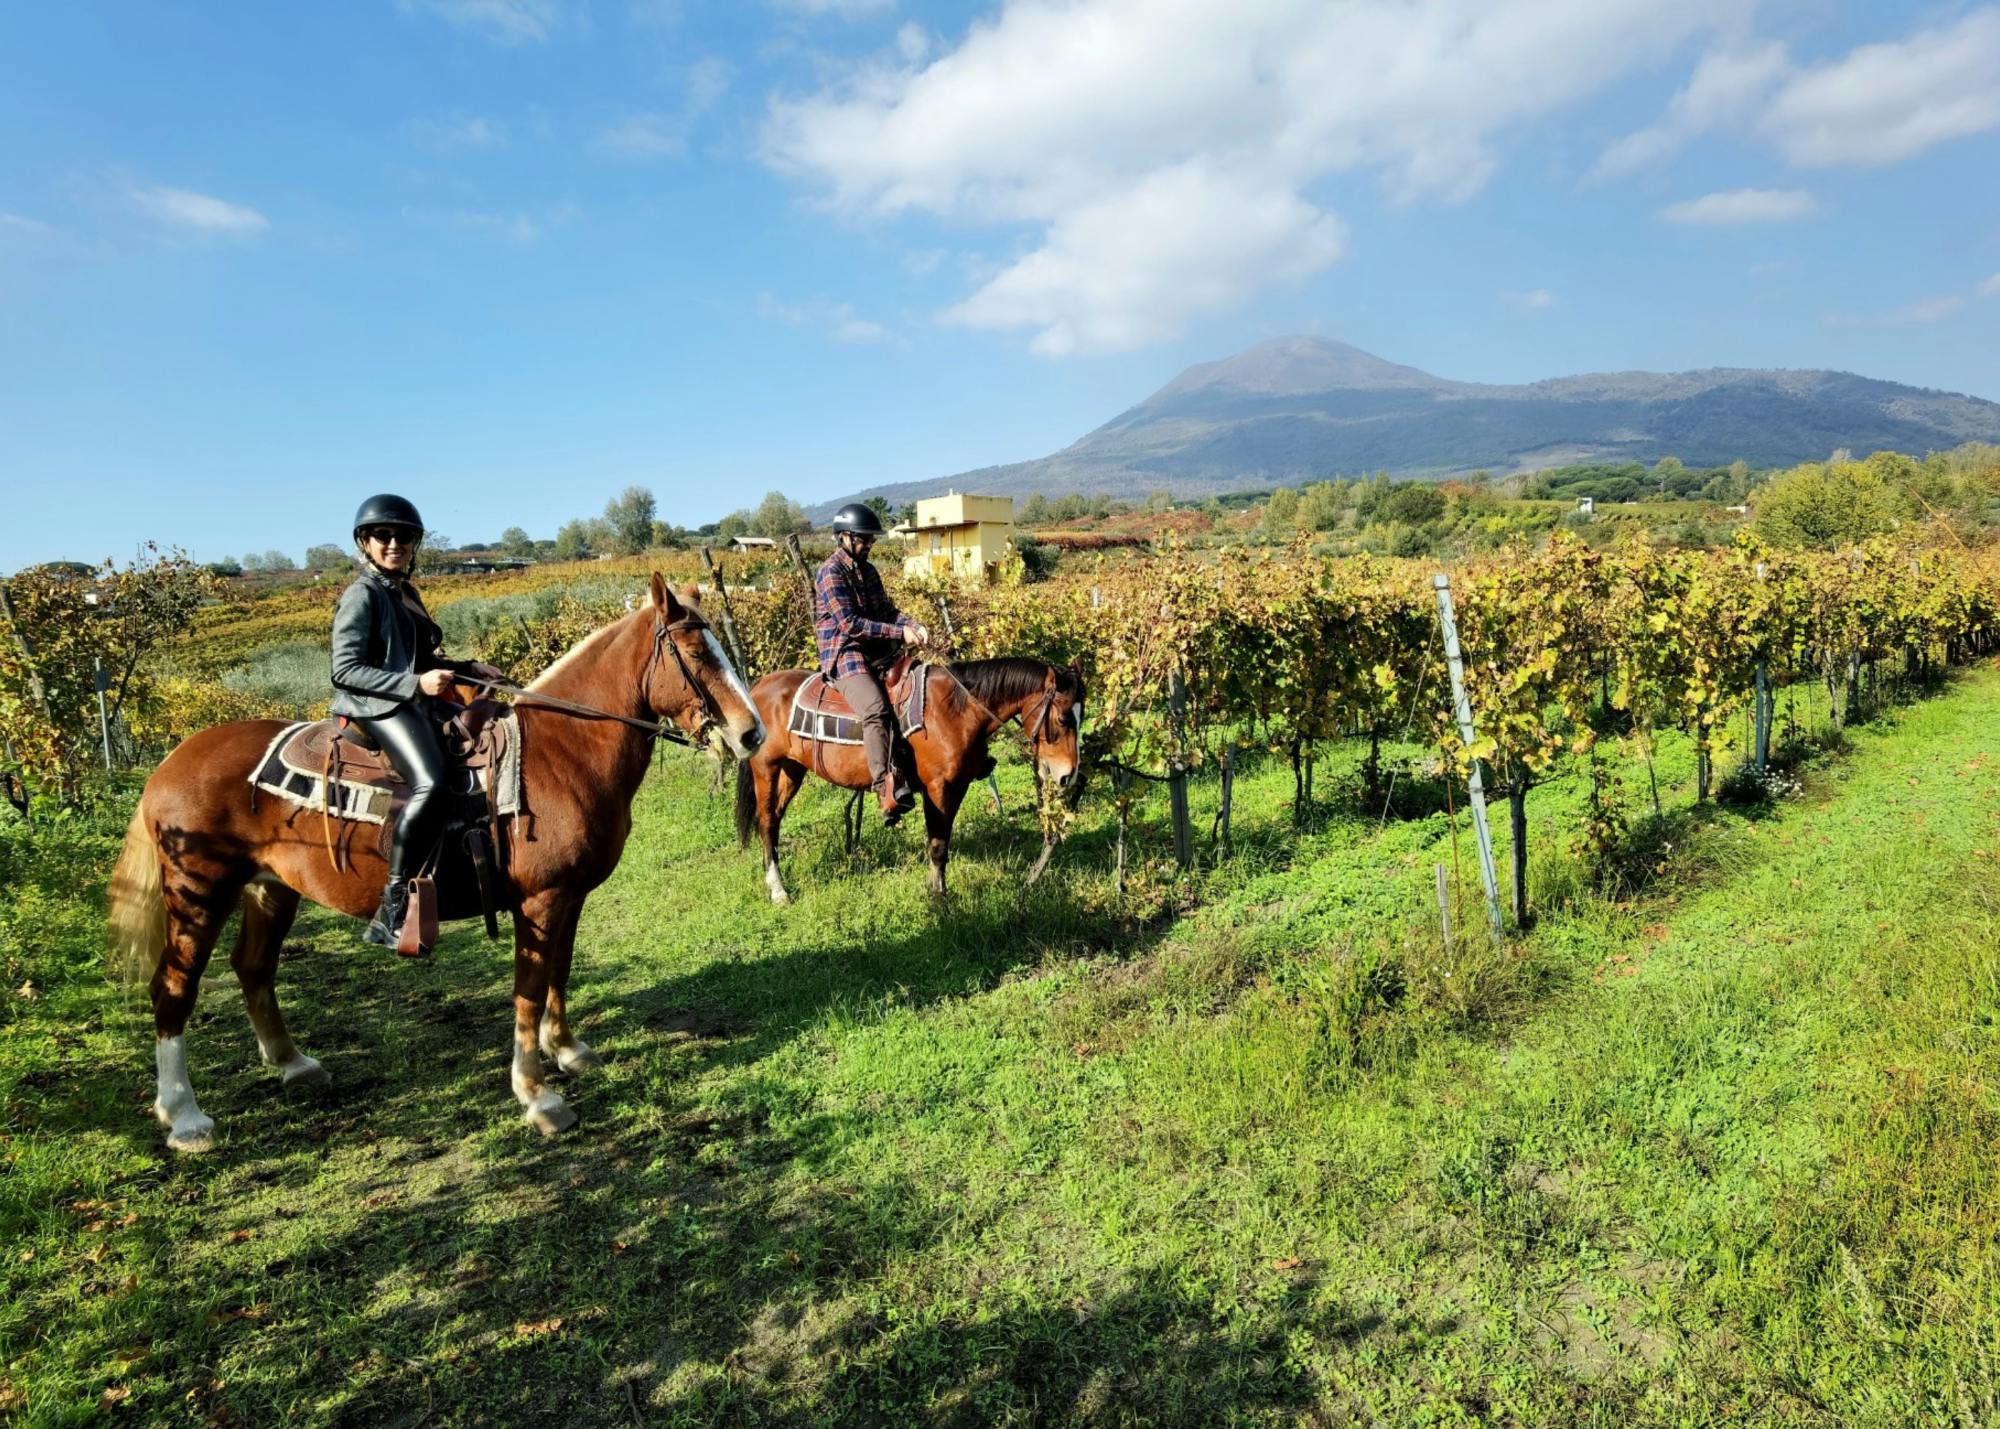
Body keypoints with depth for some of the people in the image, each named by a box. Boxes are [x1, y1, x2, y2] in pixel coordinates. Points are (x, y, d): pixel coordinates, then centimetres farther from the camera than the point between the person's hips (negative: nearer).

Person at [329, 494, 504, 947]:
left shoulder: (406, 594, 19)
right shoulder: (363, 595, -5)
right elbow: (345, 670, -13)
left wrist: (468, 668, 11)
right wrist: (416, 683, -21)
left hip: (414, 700, 10)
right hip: (376, 706, -10)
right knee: (429, 782, -32)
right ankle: (392, 908, -29)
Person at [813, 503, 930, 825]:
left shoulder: (868, 570, 17)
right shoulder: (831, 572, -9)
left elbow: (887, 609, 15)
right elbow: (850, 623, -17)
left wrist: (914, 626, -6)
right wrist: (899, 633, -19)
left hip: (877, 653, 9)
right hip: (844, 656, -9)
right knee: (876, 709, -31)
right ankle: (889, 791, -41)